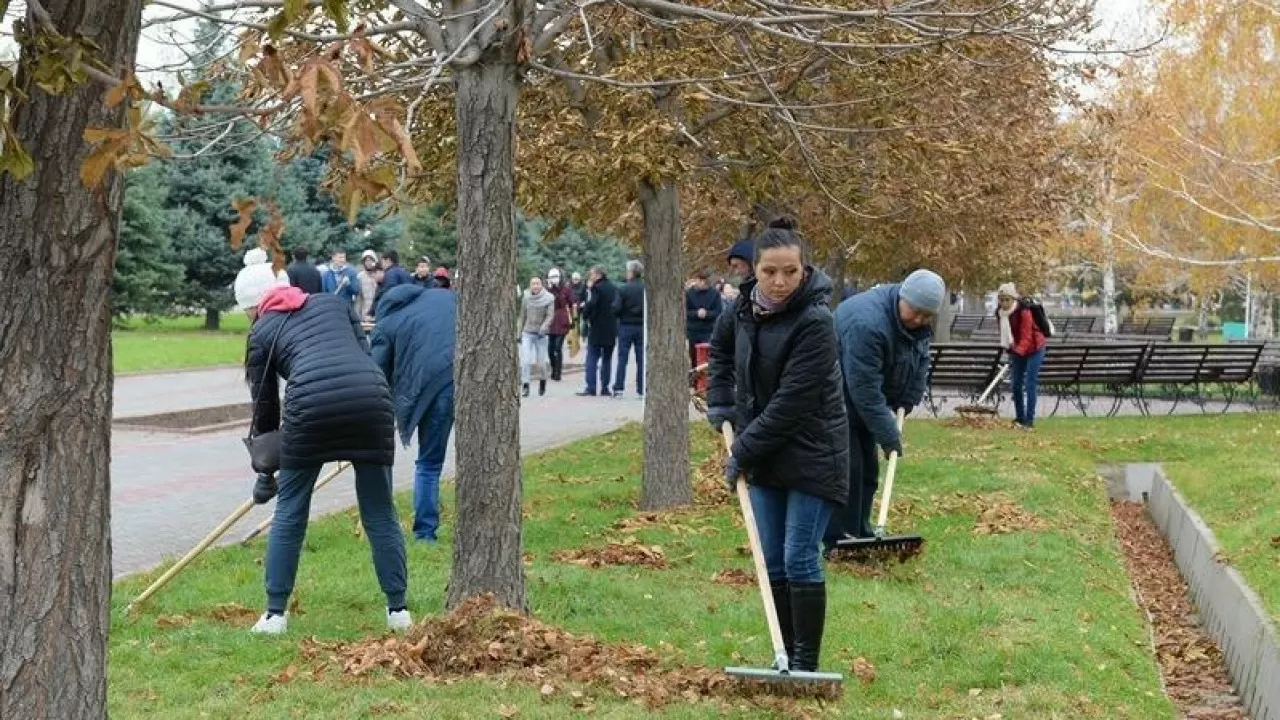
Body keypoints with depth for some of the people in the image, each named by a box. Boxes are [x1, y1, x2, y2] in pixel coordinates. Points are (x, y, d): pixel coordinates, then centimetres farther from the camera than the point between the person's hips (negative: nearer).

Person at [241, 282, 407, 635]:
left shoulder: (261, 331, 23)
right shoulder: (333, 302, 30)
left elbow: (265, 404, 23)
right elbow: (366, 354, 20)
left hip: (310, 403, -2)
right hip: (371, 395, 2)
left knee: (289, 512, 13)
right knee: (380, 512, 12)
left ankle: (275, 613, 15)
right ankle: (398, 610, 15)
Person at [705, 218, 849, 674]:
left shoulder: (814, 323, -22)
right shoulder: (747, 305, 1)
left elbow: (791, 403, -23)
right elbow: (720, 345, 24)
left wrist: (743, 451, -16)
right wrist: (720, 401, 13)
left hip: (811, 455, -7)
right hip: (765, 453, 7)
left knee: (800, 560, -6)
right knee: (772, 561, 10)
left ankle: (806, 665, 4)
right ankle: (787, 657, 20)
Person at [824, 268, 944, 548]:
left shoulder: (919, 323, -7)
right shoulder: (867, 323, -35)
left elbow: (920, 366, 4)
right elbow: (865, 389, -33)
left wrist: (905, 405, -6)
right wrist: (888, 436, -28)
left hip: (861, 400, 9)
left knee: (868, 469, 10)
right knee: (847, 469, -12)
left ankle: (861, 535, 19)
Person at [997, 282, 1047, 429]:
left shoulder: (1023, 311, -25)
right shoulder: (1000, 313, -4)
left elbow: (1026, 337, -31)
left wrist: (1017, 351, -44)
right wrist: (1009, 351, 7)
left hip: (1033, 349, -7)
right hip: (1017, 350, 7)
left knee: (1030, 384, -12)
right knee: (1016, 384, 4)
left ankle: (1029, 420, -11)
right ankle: (1019, 419, 14)